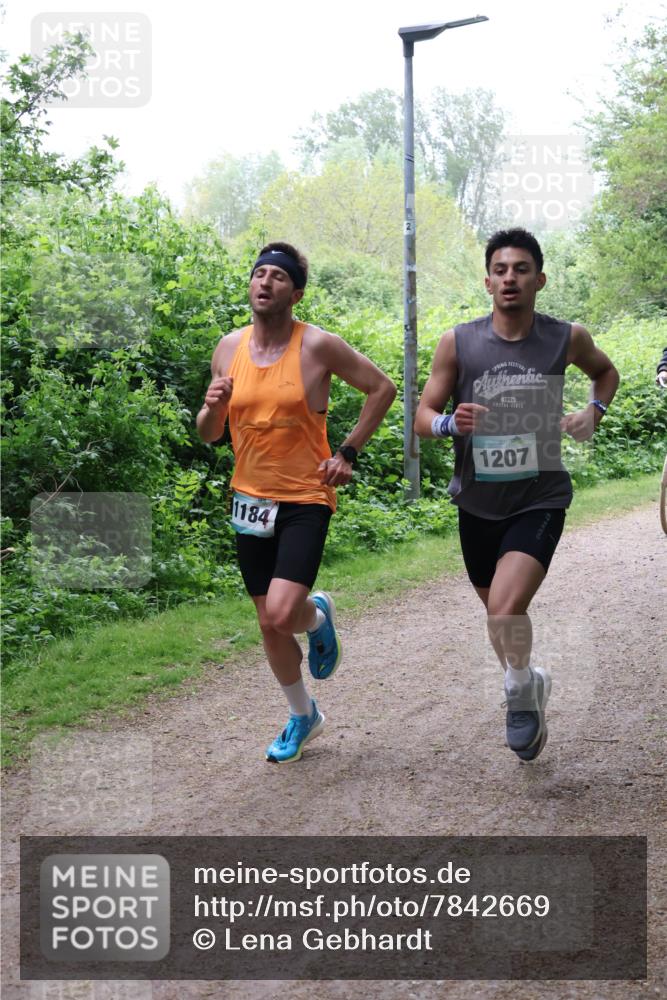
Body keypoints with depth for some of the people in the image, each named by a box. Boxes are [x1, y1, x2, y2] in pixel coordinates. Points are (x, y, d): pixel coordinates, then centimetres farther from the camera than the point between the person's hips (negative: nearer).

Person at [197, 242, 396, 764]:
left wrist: (348, 452, -5)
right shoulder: (229, 348, 3)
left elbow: (383, 387, 0)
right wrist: (213, 408, -12)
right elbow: (209, 433, 11)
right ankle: (304, 716, 33)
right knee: (270, 623, 11)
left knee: (283, 612, -21)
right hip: (251, 500, 5)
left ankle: (320, 616, 17)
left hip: (306, 499, -5)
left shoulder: (319, 346, -10)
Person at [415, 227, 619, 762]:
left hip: (540, 498, -2)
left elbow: (606, 371, 18)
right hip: (479, 503, 3)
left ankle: (521, 693, 5)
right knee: (499, 614, 17)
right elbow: (423, 417, -2)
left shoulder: (568, 338, -5)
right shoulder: (458, 343, -7)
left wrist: (594, 412, -1)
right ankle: (530, 683, 46)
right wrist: (450, 422, -24)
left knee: (506, 609, -22)